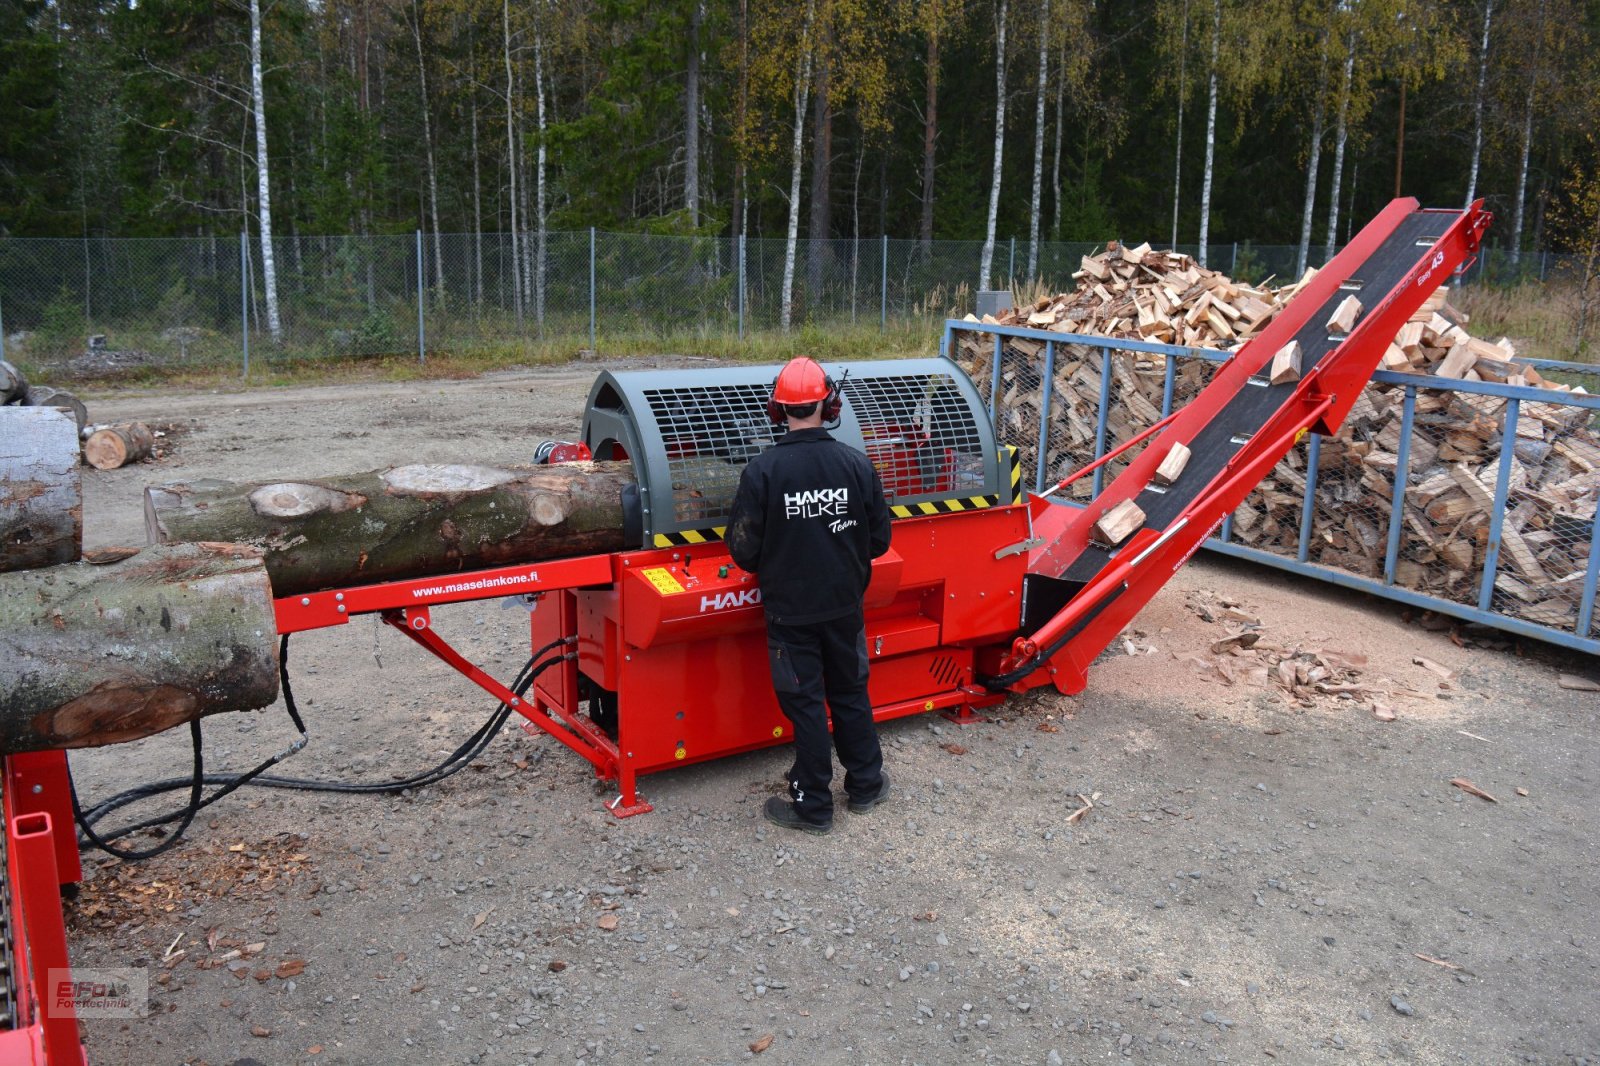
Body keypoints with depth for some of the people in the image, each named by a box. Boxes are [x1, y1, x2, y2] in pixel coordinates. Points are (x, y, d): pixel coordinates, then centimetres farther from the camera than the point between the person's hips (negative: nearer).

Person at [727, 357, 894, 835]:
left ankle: (813, 806, 19)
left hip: (790, 610, -3)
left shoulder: (762, 470, -17)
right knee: (851, 693, 20)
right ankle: (865, 784, 34)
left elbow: (743, 548, -12)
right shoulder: (856, 464, -9)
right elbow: (879, 539, -1)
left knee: (805, 705, 8)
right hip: (845, 605, 3)